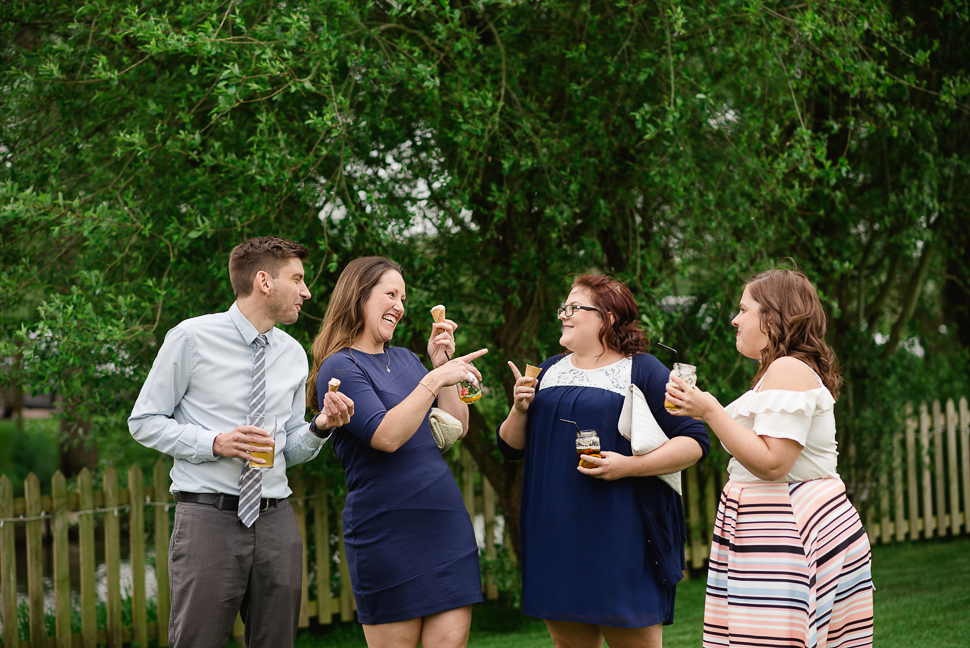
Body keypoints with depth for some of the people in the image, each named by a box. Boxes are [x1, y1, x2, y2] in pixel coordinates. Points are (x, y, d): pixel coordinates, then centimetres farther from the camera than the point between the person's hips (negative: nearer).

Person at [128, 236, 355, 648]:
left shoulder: (293, 354, 13)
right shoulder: (192, 338, -3)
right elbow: (144, 422, -1)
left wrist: (321, 427, -5)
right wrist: (215, 443, -14)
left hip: (275, 520, 5)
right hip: (208, 517, -5)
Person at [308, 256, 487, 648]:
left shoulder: (404, 359, 17)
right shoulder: (339, 368, -6)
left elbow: (457, 427, 15)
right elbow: (387, 436, -19)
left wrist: (442, 362, 6)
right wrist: (434, 379, -19)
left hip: (446, 523, 7)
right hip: (388, 534, -6)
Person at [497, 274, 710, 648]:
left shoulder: (642, 371, -1)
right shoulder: (549, 372, 17)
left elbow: (694, 442, -7)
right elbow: (511, 447, 18)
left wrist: (628, 466, -18)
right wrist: (520, 409, -2)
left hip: (622, 539, -5)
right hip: (557, 539, 5)